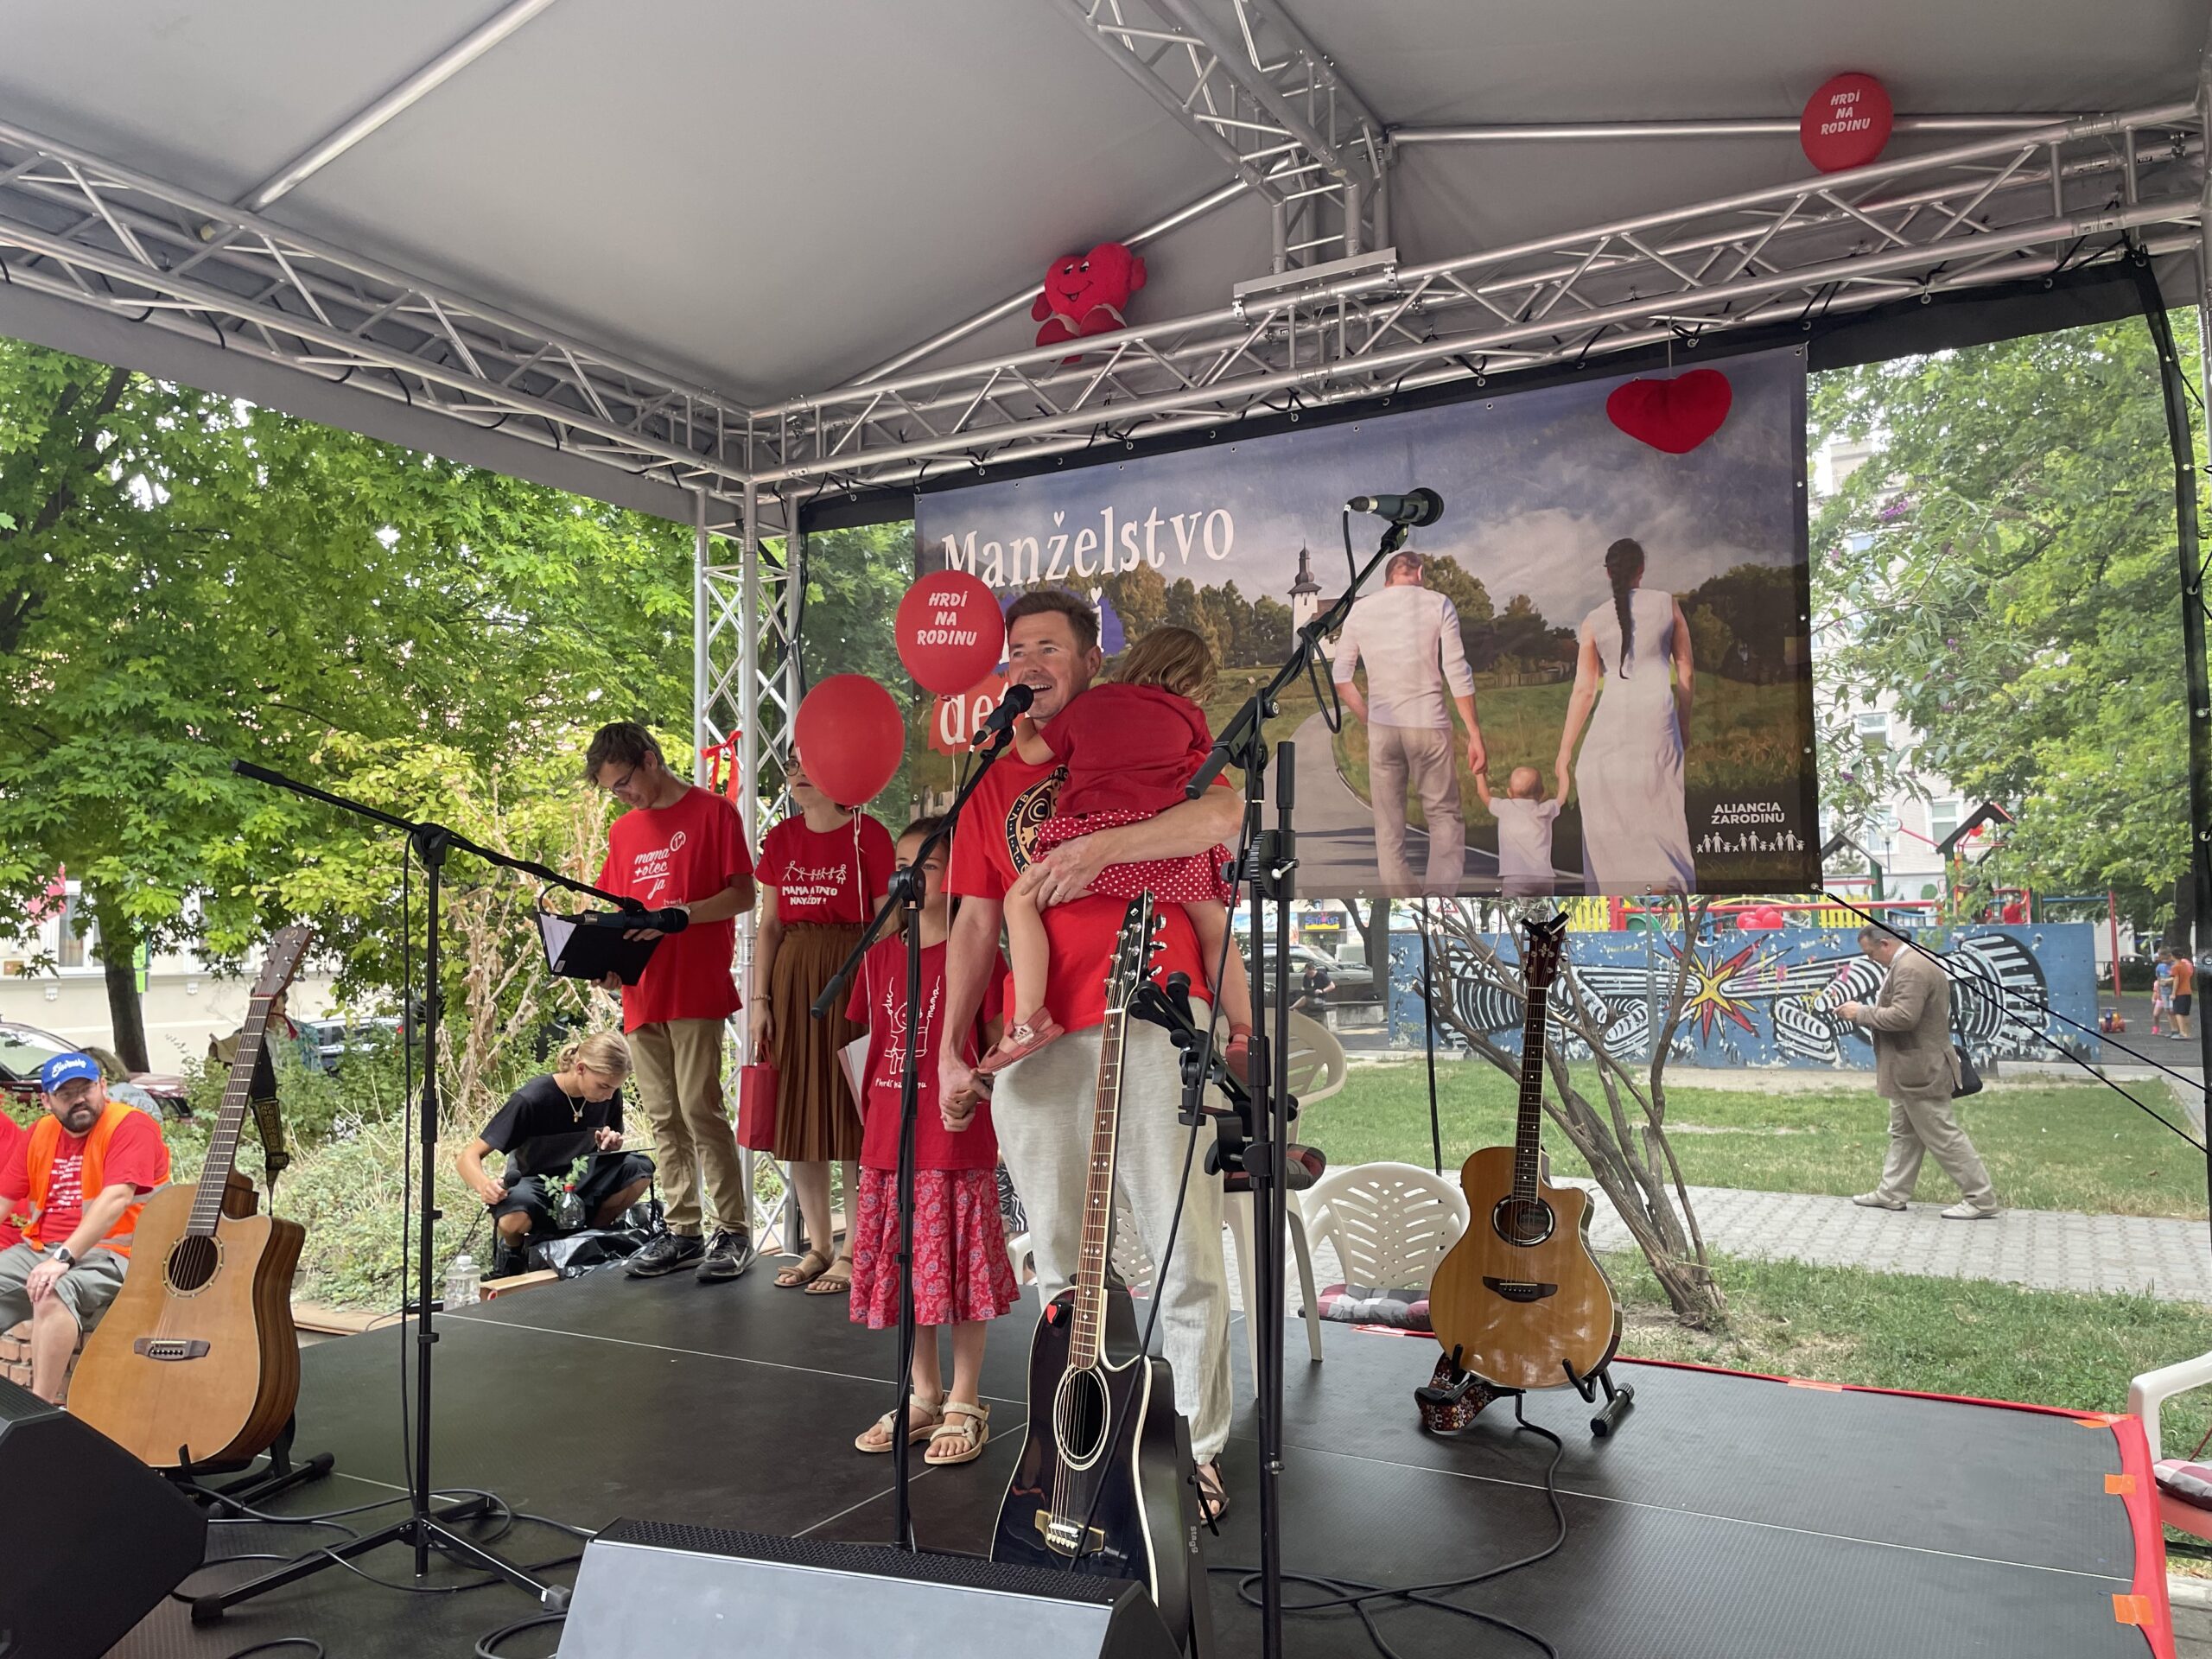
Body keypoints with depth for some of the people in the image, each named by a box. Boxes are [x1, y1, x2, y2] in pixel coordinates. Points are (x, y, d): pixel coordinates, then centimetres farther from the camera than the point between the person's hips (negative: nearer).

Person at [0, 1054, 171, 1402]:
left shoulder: (130, 1126, -9)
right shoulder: (40, 1134, 13)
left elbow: (117, 1197, -22)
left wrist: (64, 1257, -30)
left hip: (110, 1252, -8)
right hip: (40, 1249, 8)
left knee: (54, 1293, -33)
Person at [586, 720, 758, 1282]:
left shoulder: (713, 811, -1)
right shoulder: (623, 831, 17)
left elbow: (743, 895, -7)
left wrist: (679, 916, -21)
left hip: (696, 990, -6)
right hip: (641, 995, 6)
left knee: (700, 1108, -9)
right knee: (663, 1118, 8)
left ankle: (734, 1231, 0)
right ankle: (684, 1231, 16)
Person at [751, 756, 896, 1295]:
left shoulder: (867, 834, -5)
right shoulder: (780, 838, 10)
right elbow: (770, 926, 12)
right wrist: (759, 1000, 6)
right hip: (792, 977, 6)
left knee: (852, 1114, -2)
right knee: (799, 1113, 8)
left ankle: (852, 1252, 8)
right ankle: (818, 1245, 20)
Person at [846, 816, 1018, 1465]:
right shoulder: (880, 955, 10)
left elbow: (997, 1044, -5)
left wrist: (969, 1088, -21)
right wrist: (868, 1115, 11)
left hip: (956, 1141, -5)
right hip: (888, 1140, 6)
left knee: (958, 1269, 1)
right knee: (903, 1270, 12)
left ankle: (965, 1405, 16)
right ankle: (924, 1396, 28)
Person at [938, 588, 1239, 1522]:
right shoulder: (995, 784, 17)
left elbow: (1225, 817, -12)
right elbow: (975, 922, 12)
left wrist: (1100, 847, -18)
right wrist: (950, 1045, 2)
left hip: (1151, 1024, -4)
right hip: (1034, 1043, 4)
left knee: (1186, 1259, -1)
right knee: (1062, 1269, 11)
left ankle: (1197, 1453, 14)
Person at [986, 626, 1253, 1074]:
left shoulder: (1090, 703, 19)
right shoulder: (1188, 715, 21)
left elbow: (1031, 752, 25)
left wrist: (1022, 725, 47)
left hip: (1096, 831, -2)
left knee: (1021, 900, 8)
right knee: (1214, 930, 19)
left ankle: (1029, 1018, -8)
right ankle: (1243, 1033, 13)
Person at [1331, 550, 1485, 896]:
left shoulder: (1360, 610, 6)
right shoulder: (1438, 604, -1)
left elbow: (1340, 676, 5)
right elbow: (1457, 673, -6)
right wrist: (1474, 732, -2)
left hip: (1381, 727, 2)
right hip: (1429, 725, -2)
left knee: (1389, 826, 9)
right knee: (1445, 818, 7)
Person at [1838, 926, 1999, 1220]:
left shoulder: (1910, 968, -23)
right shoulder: (1913, 961, 12)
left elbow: (1903, 1016, -30)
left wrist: (1862, 1013, -20)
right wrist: (1867, 1013, 6)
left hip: (1919, 1071, -11)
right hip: (1911, 1069, 11)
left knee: (1944, 1137, -3)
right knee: (1903, 1134, 15)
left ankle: (1980, 1199, 5)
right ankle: (1892, 1193, 23)